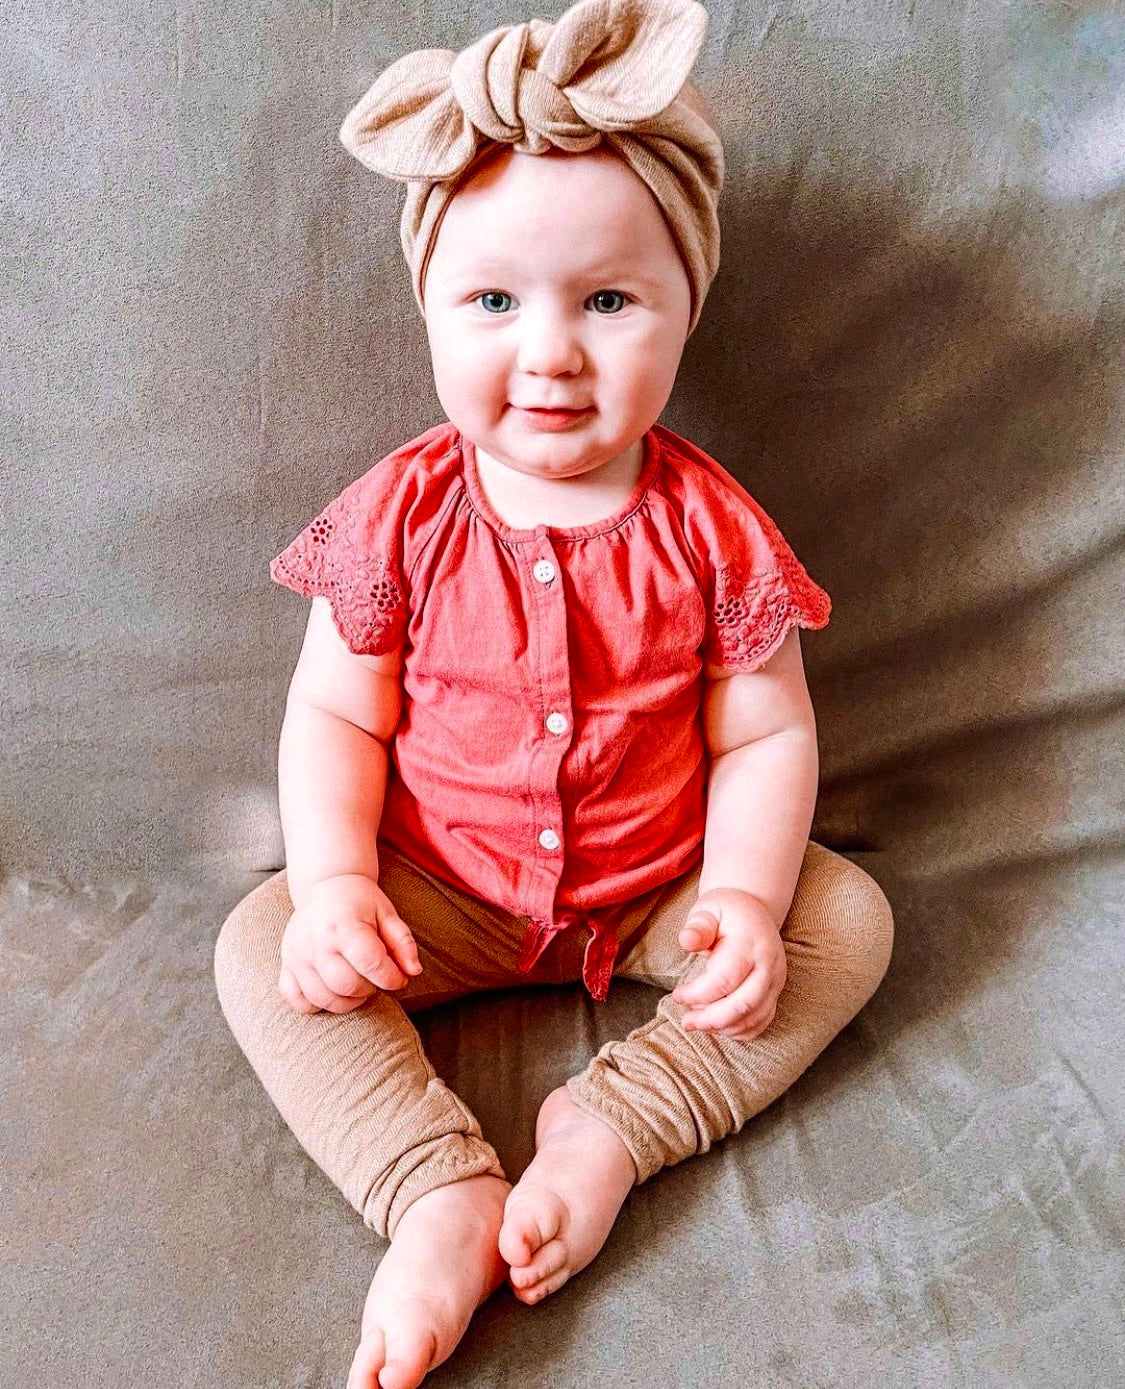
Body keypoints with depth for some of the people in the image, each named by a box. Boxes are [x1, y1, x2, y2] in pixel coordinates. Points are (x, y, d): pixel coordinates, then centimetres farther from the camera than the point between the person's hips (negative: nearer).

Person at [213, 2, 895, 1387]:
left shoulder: (708, 530, -12)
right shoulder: (401, 513, -12)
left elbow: (766, 737, -8)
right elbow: (335, 715, -8)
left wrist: (746, 898, -23)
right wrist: (337, 884, -22)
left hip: (657, 890, 1)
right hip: (441, 893, 0)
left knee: (849, 919, -15)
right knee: (260, 947, -17)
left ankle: (612, 1127, -19)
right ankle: (444, 1196, -23)